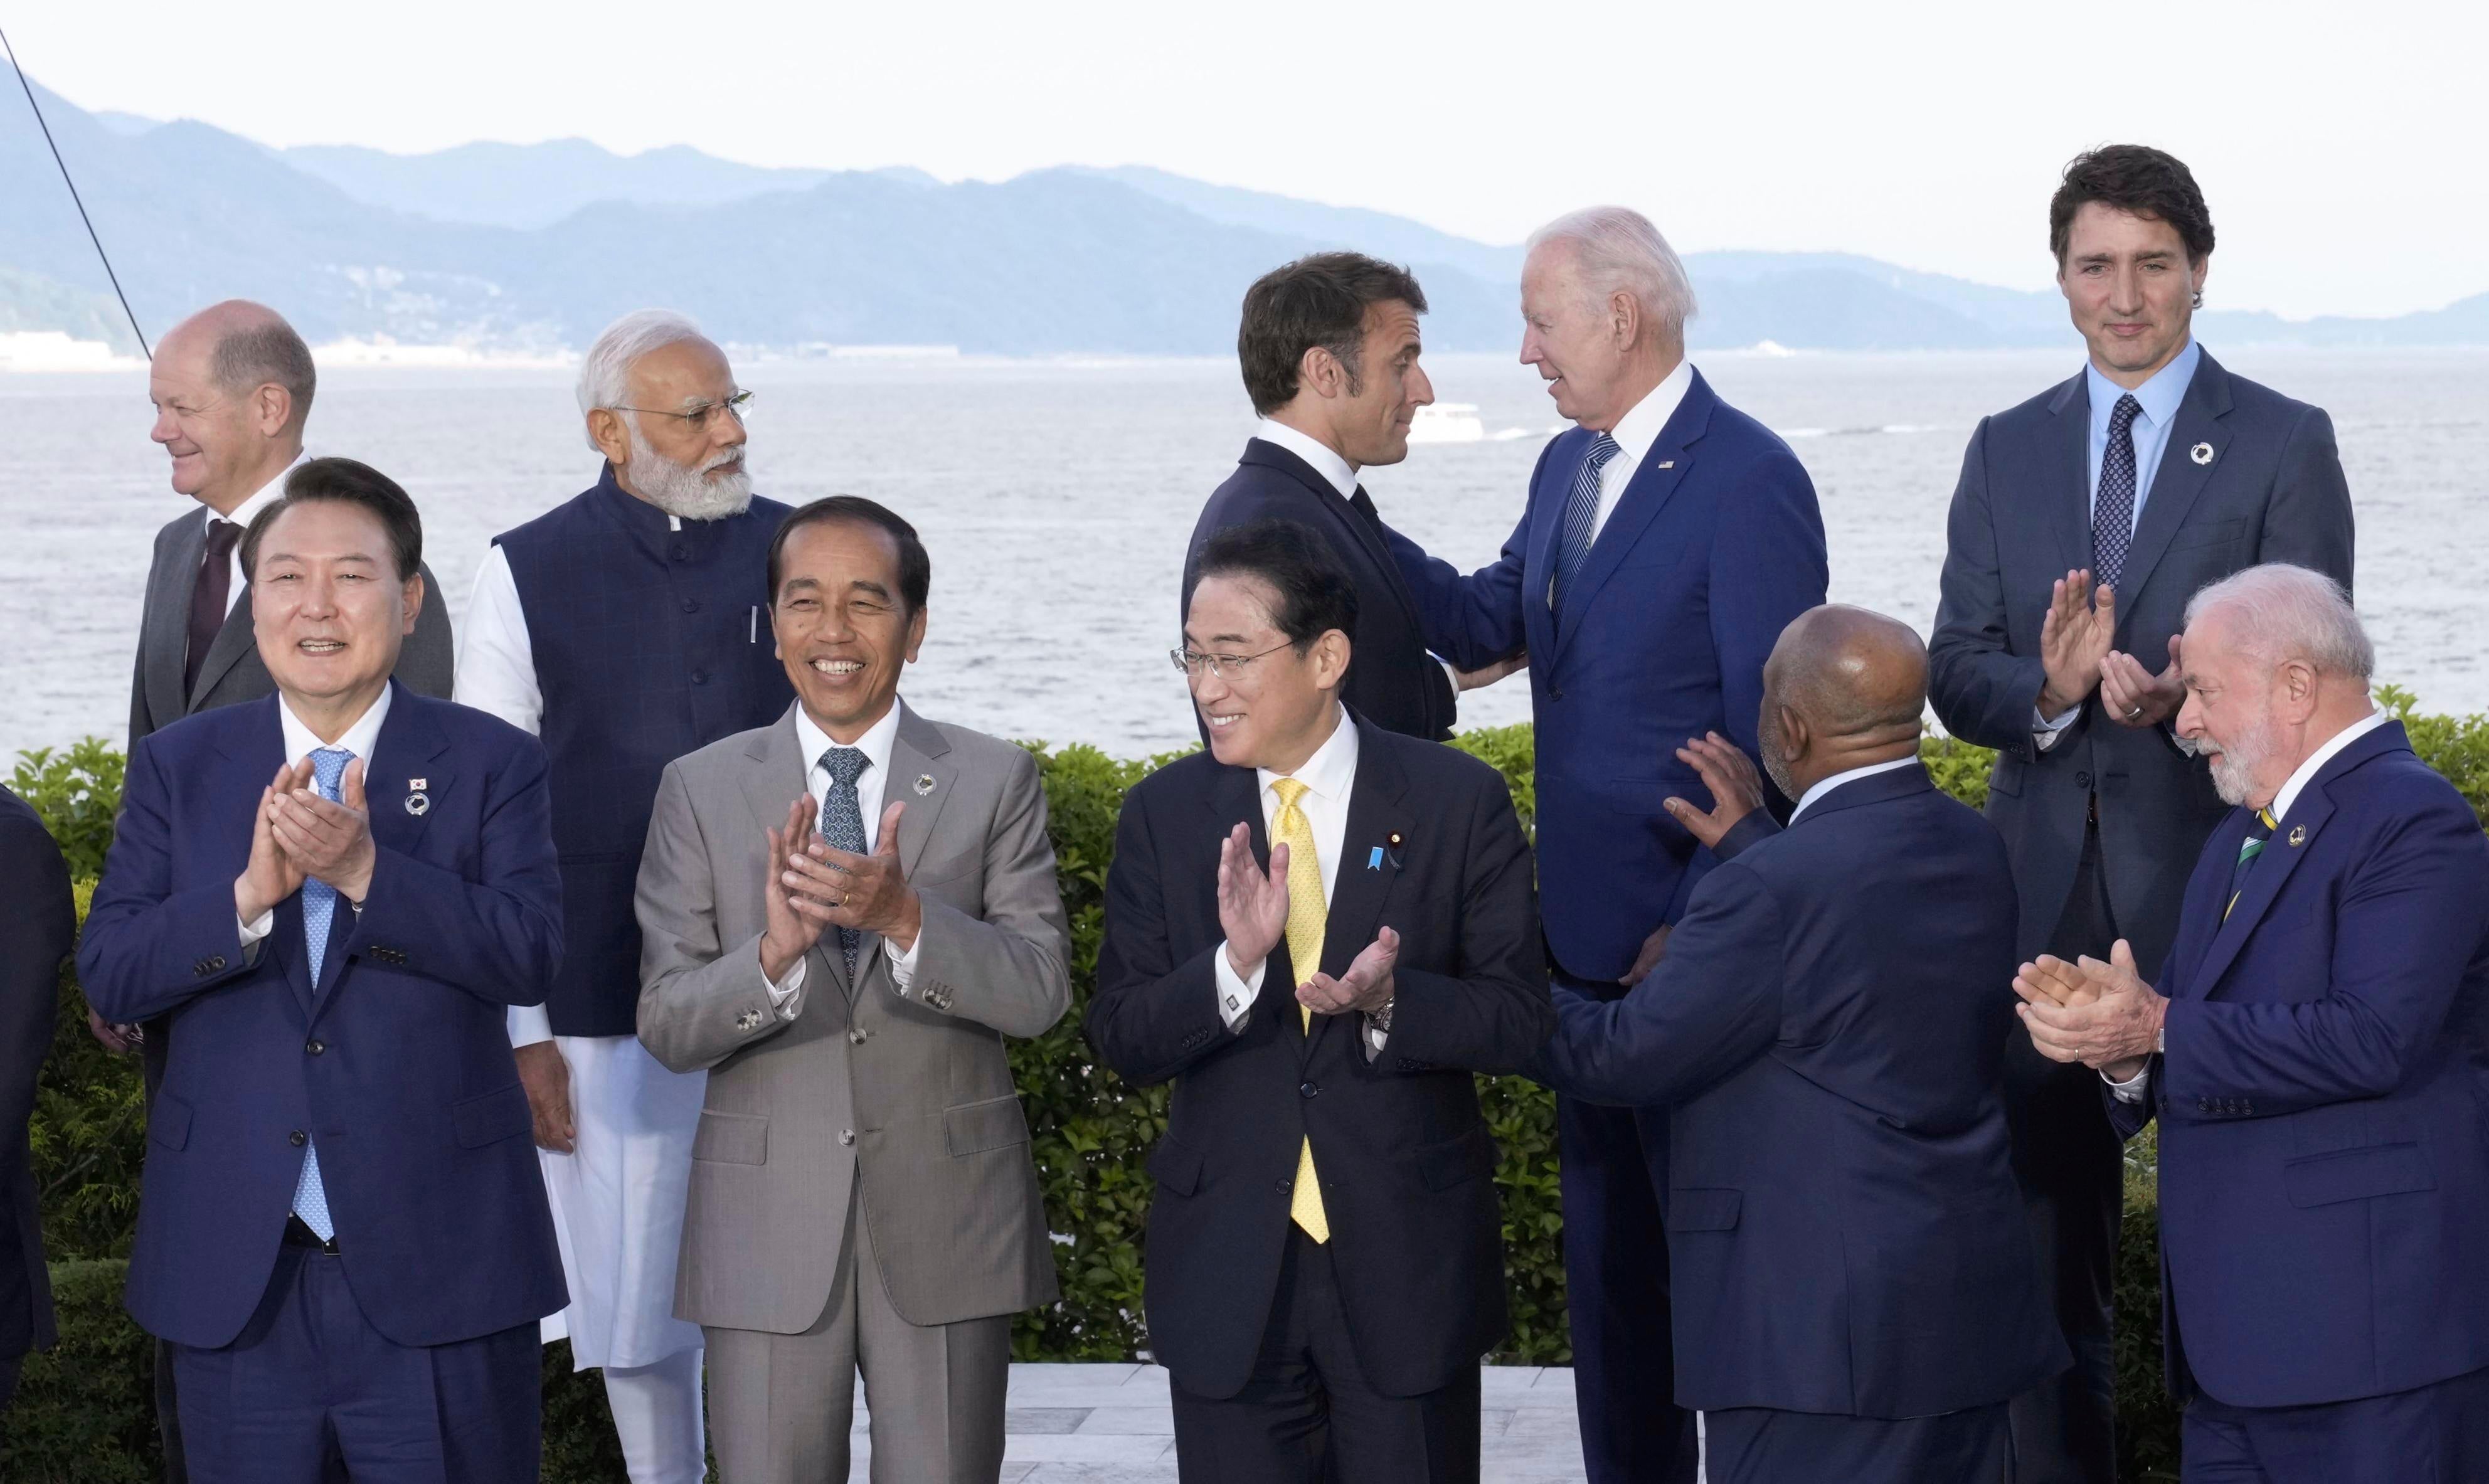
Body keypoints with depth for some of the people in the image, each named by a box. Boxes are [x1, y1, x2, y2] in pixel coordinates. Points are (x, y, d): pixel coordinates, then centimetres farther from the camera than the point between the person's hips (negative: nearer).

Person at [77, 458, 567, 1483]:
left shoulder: (491, 764, 1)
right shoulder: (176, 768, 7)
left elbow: (529, 957, -12)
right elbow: (107, 974, -3)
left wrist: (364, 870, -24)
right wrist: (248, 895, -19)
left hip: (436, 1268, -2)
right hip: (233, 1277, 2)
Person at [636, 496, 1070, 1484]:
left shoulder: (995, 781, 2)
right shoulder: (701, 790, 3)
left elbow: (1041, 992, -7)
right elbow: (665, 1024, -3)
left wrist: (904, 917, -24)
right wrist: (774, 951, -23)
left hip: (947, 1222, 0)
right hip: (766, 1230, 0)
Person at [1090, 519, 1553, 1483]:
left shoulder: (1459, 803, -4)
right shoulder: (1164, 815, 1)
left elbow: (1518, 1020, -5)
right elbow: (1121, 1041, -4)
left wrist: (1388, 1001, -24)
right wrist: (1234, 964, -22)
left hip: (1409, 1263, -1)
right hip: (1227, 1272, 1)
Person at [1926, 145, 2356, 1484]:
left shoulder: (2284, 446, -1)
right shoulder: (2008, 452, 11)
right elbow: (1954, 673, 5)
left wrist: (2183, 695, -25)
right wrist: (2050, 687, -16)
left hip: (2210, 883, -4)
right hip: (2046, 883, 4)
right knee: (2048, 1211, 9)